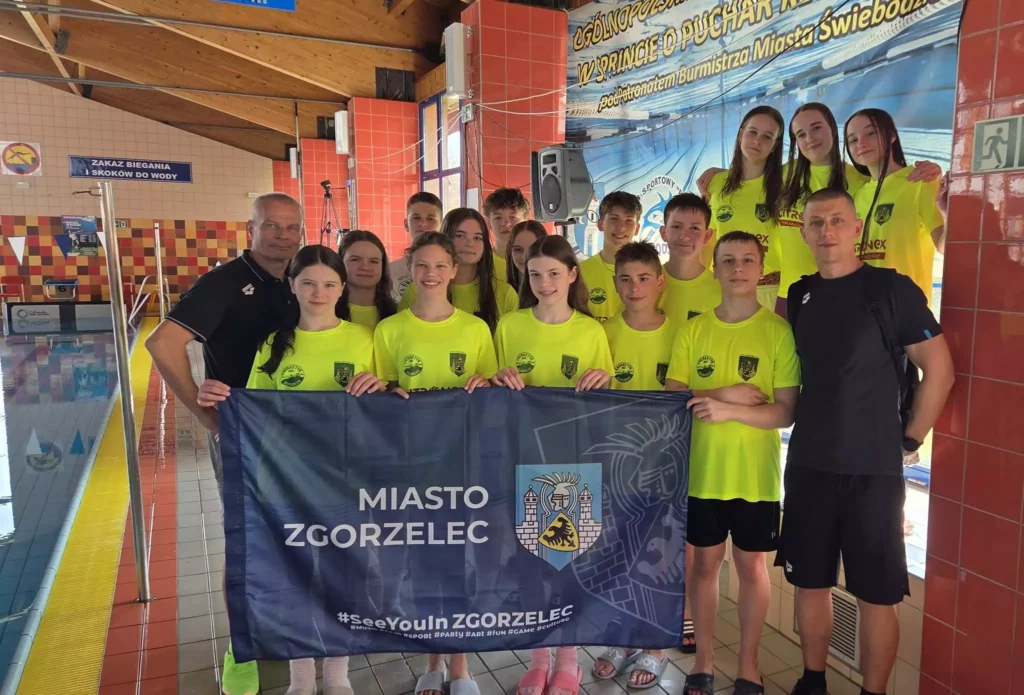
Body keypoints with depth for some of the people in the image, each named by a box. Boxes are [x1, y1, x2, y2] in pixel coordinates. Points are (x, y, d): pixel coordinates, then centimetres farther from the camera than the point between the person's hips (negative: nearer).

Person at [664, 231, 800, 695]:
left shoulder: (779, 330, -7)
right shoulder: (693, 330, 0)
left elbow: (785, 413, -11)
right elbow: (671, 399, -3)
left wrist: (729, 409, -24)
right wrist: (724, 393, -16)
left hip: (756, 476, -2)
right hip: (701, 472, 2)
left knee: (751, 566, 13)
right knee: (705, 564, 13)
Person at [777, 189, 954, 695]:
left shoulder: (892, 289, -7)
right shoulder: (799, 295, 6)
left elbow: (939, 369, -4)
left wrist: (908, 439, -4)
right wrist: (810, 429, 8)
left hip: (873, 469, -4)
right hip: (808, 465, 4)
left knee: (876, 594, 6)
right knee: (810, 582, 14)